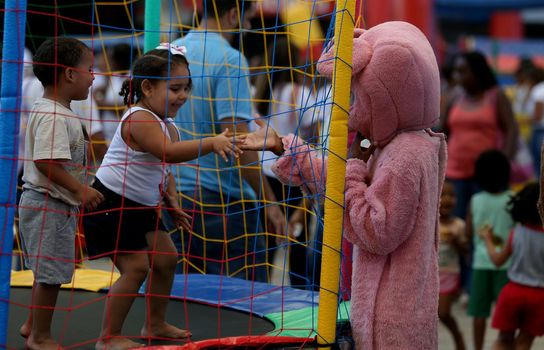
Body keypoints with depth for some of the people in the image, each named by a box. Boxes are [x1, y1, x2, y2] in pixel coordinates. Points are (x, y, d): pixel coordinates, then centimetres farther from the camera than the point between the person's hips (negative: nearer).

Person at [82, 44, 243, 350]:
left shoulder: (168, 126, 9)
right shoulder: (140, 119, -24)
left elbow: (164, 169, 19)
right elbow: (169, 152, -39)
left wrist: (173, 203, 6)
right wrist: (211, 144, -46)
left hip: (143, 207, 10)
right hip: (112, 204, -10)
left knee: (166, 259, 14)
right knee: (136, 267, -13)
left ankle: (156, 325, 30)